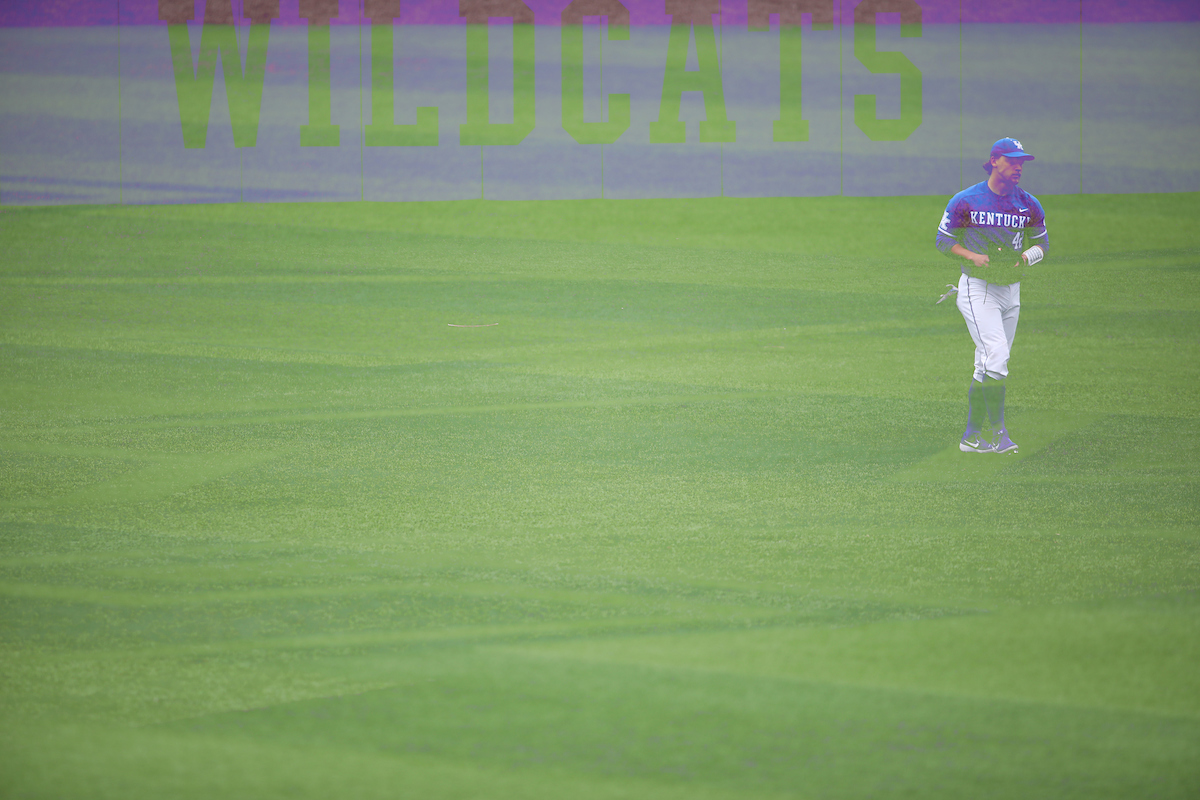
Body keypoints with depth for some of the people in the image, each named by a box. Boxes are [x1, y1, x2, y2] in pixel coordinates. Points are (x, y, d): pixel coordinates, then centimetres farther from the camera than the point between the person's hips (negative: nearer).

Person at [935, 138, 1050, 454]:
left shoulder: (1029, 205, 4)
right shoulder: (965, 202, -7)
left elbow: (1042, 242, 15)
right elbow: (944, 239, 0)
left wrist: (1027, 256, -7)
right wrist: (973, 256, -16)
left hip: (1011, 290, 5)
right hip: (977, 288, -5)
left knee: (988, 367, 9)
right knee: (996, 354, -20)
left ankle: (972, 436, 17)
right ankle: (997, 431, -18)